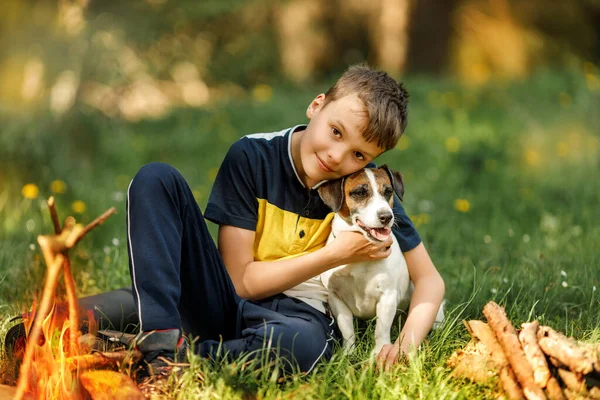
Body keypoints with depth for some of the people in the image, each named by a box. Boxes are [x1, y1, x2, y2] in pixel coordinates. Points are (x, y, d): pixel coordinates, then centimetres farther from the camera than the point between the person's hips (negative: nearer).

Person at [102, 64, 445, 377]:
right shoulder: (252, 157, -8)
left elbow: (429, 279, 1)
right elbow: (241, 280, -10)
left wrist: (408, 343, -19)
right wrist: (337, 254, -17)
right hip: (226, 300, 2)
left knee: (304, 344, -42)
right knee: (157, 179, -18)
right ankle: (161, 339, -32)